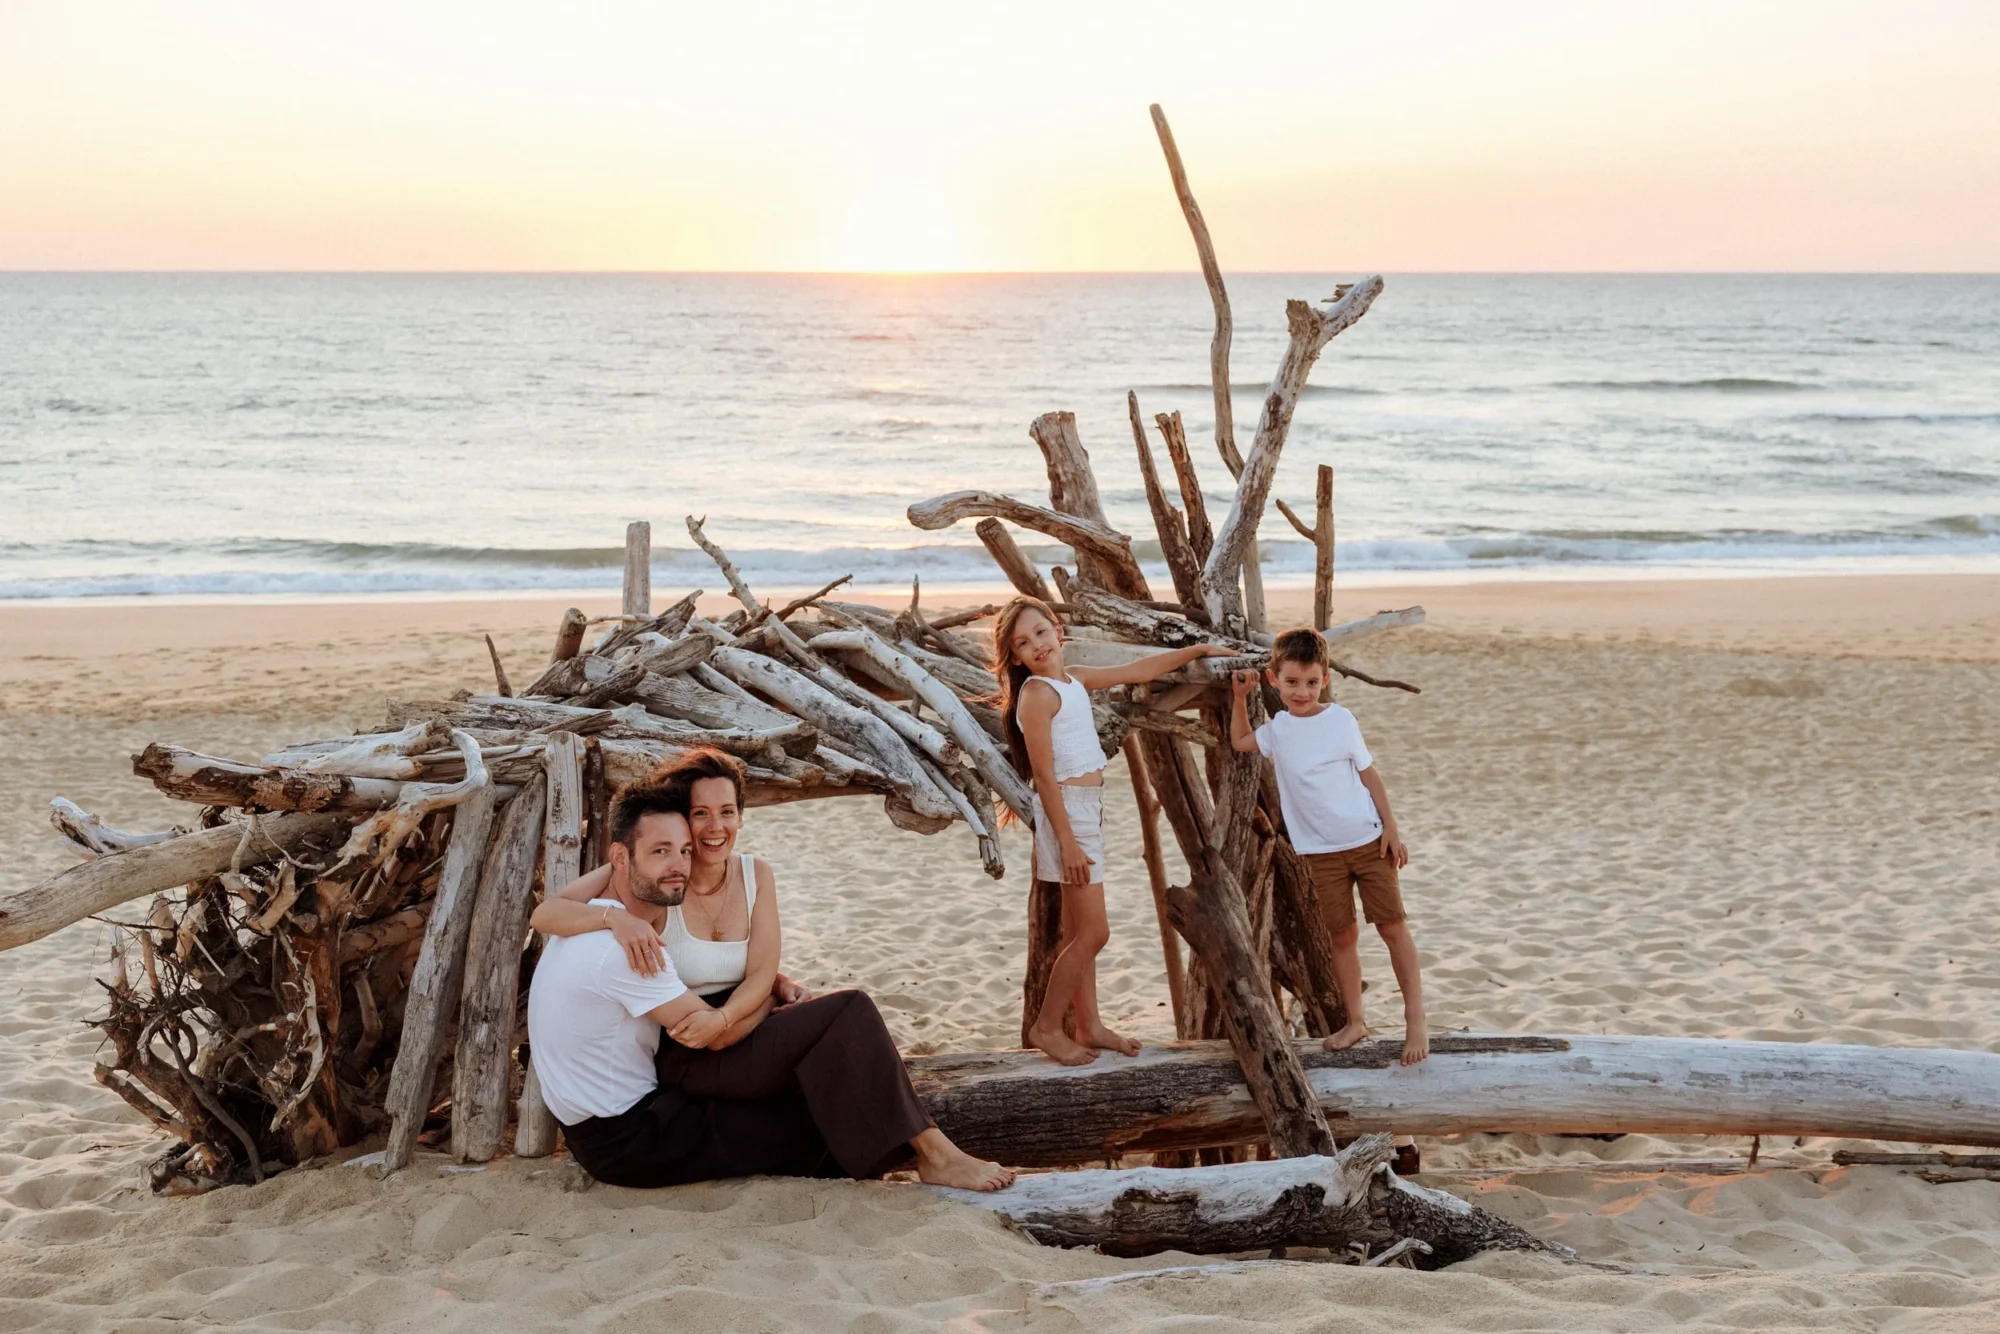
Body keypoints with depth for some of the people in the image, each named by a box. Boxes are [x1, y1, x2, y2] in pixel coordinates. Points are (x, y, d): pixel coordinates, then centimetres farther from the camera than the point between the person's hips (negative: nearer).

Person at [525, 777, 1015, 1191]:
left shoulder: (594, 926, 10)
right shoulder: (621, 948, -23)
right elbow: (717, 1033, -17)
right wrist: (767, 999, 5)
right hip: (628, 1138, -10)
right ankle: (933, 1155, -8)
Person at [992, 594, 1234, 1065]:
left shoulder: (1075, 680, 10)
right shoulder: (1036, 694, -15)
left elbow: (1139, 671, 21)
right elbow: (1044, 776, -18)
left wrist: (1197, 650, 22)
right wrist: (1067, 843, -20)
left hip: (1087, 809, 9)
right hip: (1067, 813, -9)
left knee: (1078, 932, 14)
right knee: (1092, 933, -6)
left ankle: (1089, 1026, 22)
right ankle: (1046, 1026, 5)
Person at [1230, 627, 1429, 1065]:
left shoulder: (1340, 720, -7)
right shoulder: (1277, 730, 3)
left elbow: (1369, 774, -2)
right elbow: (1239, 741, 21)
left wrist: (1391, 828, -6)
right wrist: (1238, 696, 9)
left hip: (1369, 841, -3)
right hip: (1321, 851, 3)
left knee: (1392, 926, -2)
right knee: (1343, 935, 8)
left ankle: (1415, 1021, 5)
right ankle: (1354, 1021, 20)